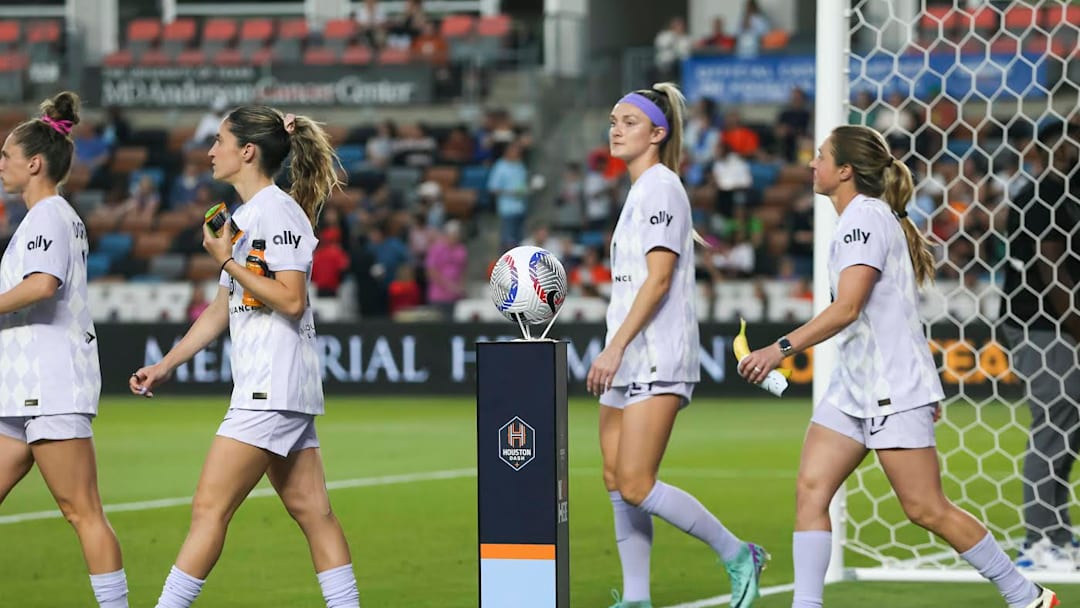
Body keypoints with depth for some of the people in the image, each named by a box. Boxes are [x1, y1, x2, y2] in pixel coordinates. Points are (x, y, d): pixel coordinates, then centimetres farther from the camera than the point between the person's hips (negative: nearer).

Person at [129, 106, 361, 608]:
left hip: (273, 388, -10)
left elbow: (291, 301, -19)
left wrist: (228, 261, -16)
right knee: (312, 511, 7)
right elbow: (222, 308, 24)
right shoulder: (244, 217, 18)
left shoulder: (279, 212, -11)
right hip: (267, 390, 10)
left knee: (209, 507, -10)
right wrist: (164, 366, 22)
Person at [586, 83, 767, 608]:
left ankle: (737, 555, -3)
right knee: (616, 480, 5)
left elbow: (659, 277, -18)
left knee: (636, 485, -14)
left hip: (656, 361, -10)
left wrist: (615, 346, -22)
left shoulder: (660, 186, -10)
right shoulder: (639, 190, 19)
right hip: (629, 360, 10)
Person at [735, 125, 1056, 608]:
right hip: (853, 387, 10)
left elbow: (846, 309, -25)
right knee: (810, 489, -4)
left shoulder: (864, 219, -15)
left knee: (926, 509, -4)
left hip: (892, 391, -10)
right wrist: (922, 383, 27)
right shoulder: (866, 218, 15)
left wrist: (781, 349, -28)